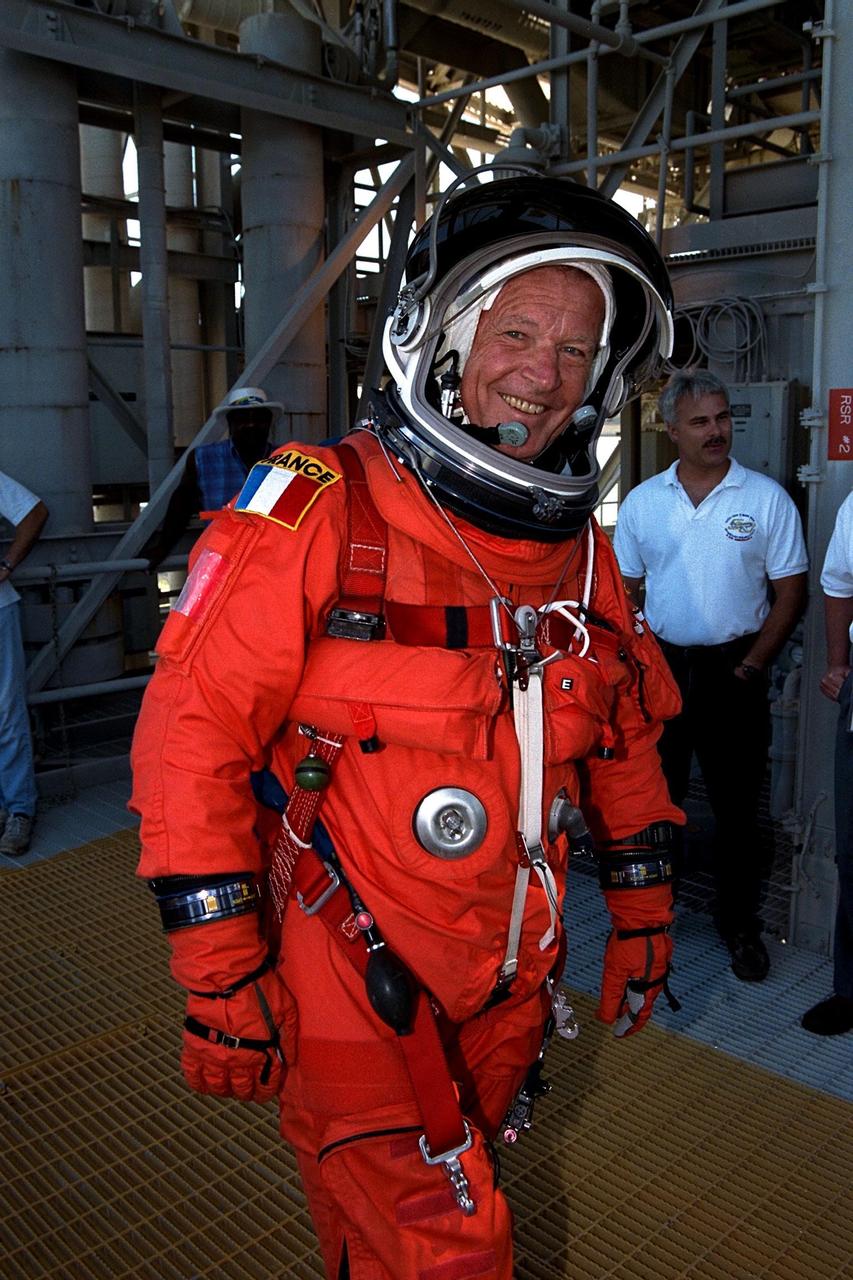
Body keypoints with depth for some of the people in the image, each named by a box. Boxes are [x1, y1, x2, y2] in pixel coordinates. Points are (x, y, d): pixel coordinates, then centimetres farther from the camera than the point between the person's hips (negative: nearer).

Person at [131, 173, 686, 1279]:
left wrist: (641, 905, 14)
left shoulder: (581, 548, 4)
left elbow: (626, 735, 13)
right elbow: (194, 728, -17)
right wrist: (221, 968, -16)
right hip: (354, 971, -6)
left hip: (510, 978, 6)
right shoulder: (321, 510, -16)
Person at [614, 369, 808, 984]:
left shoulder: (767, 498, -3)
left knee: (737, 806, 7)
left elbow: (791, 593, -2)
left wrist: (749, 668, -8)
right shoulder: (642, 501, 5)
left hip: (734, 670, -2)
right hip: (661, 666, 2)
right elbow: (626, 591, 10)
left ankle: (741, 925, 24)